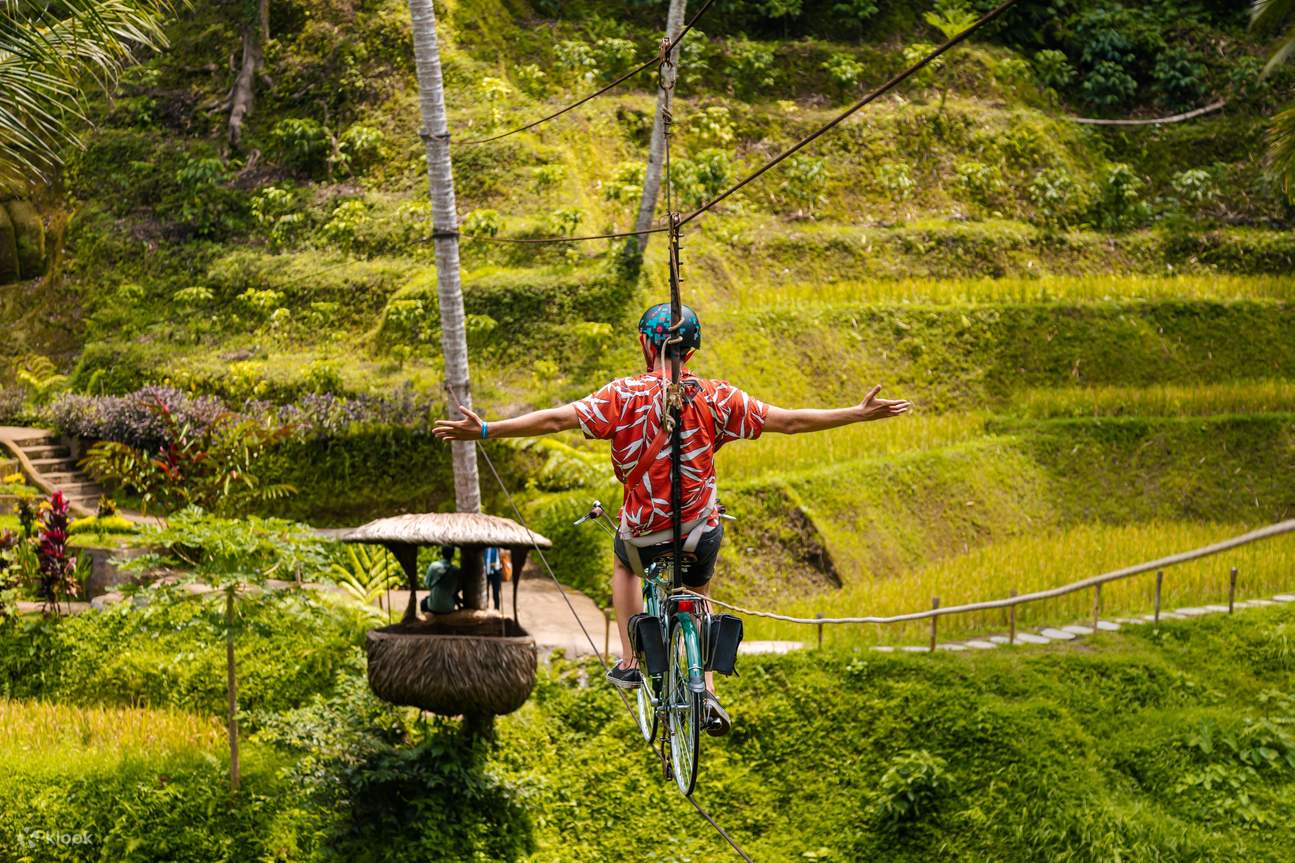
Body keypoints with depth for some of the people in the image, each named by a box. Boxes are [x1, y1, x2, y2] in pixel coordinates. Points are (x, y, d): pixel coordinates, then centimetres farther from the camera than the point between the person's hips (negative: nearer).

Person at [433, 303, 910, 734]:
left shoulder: (625, 394, -13)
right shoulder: (717, 397, -6)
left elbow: (557, 418, -19)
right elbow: (788, 420, -2)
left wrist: (484, 430, -15)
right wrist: (860, 414, 8)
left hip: (644, 533, -1)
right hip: (702, 534, 1)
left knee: (623, 566, 35)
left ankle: (629, 661, 25)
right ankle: (707, 691, 16)